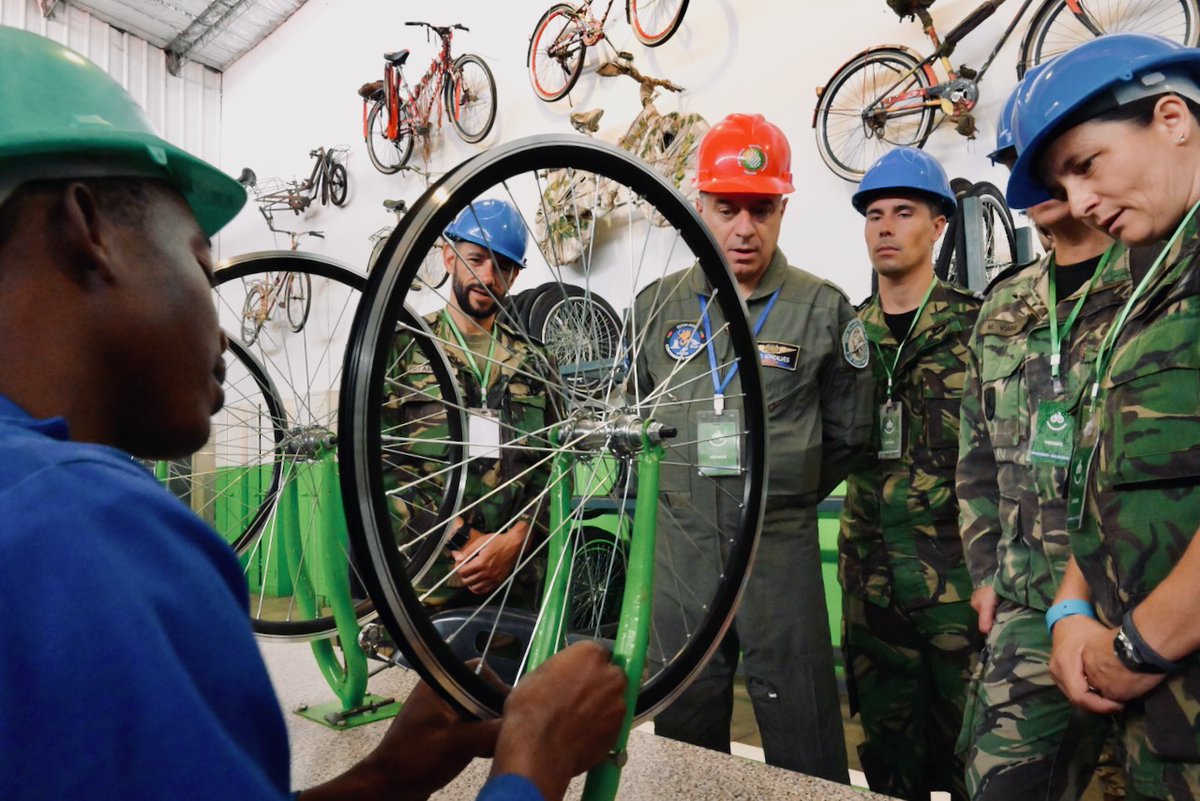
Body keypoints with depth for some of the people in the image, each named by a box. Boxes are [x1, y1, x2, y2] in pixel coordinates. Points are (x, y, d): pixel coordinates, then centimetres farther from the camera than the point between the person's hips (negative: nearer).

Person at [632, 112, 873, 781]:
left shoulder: (824, 309, -4)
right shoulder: (656, 305, 3)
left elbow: (848, 432, 6)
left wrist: (785, 495, 8)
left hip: (781, 551, -2)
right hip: (677, 548, 3)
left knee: (804, 749, 10)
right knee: (684, 737, 18)